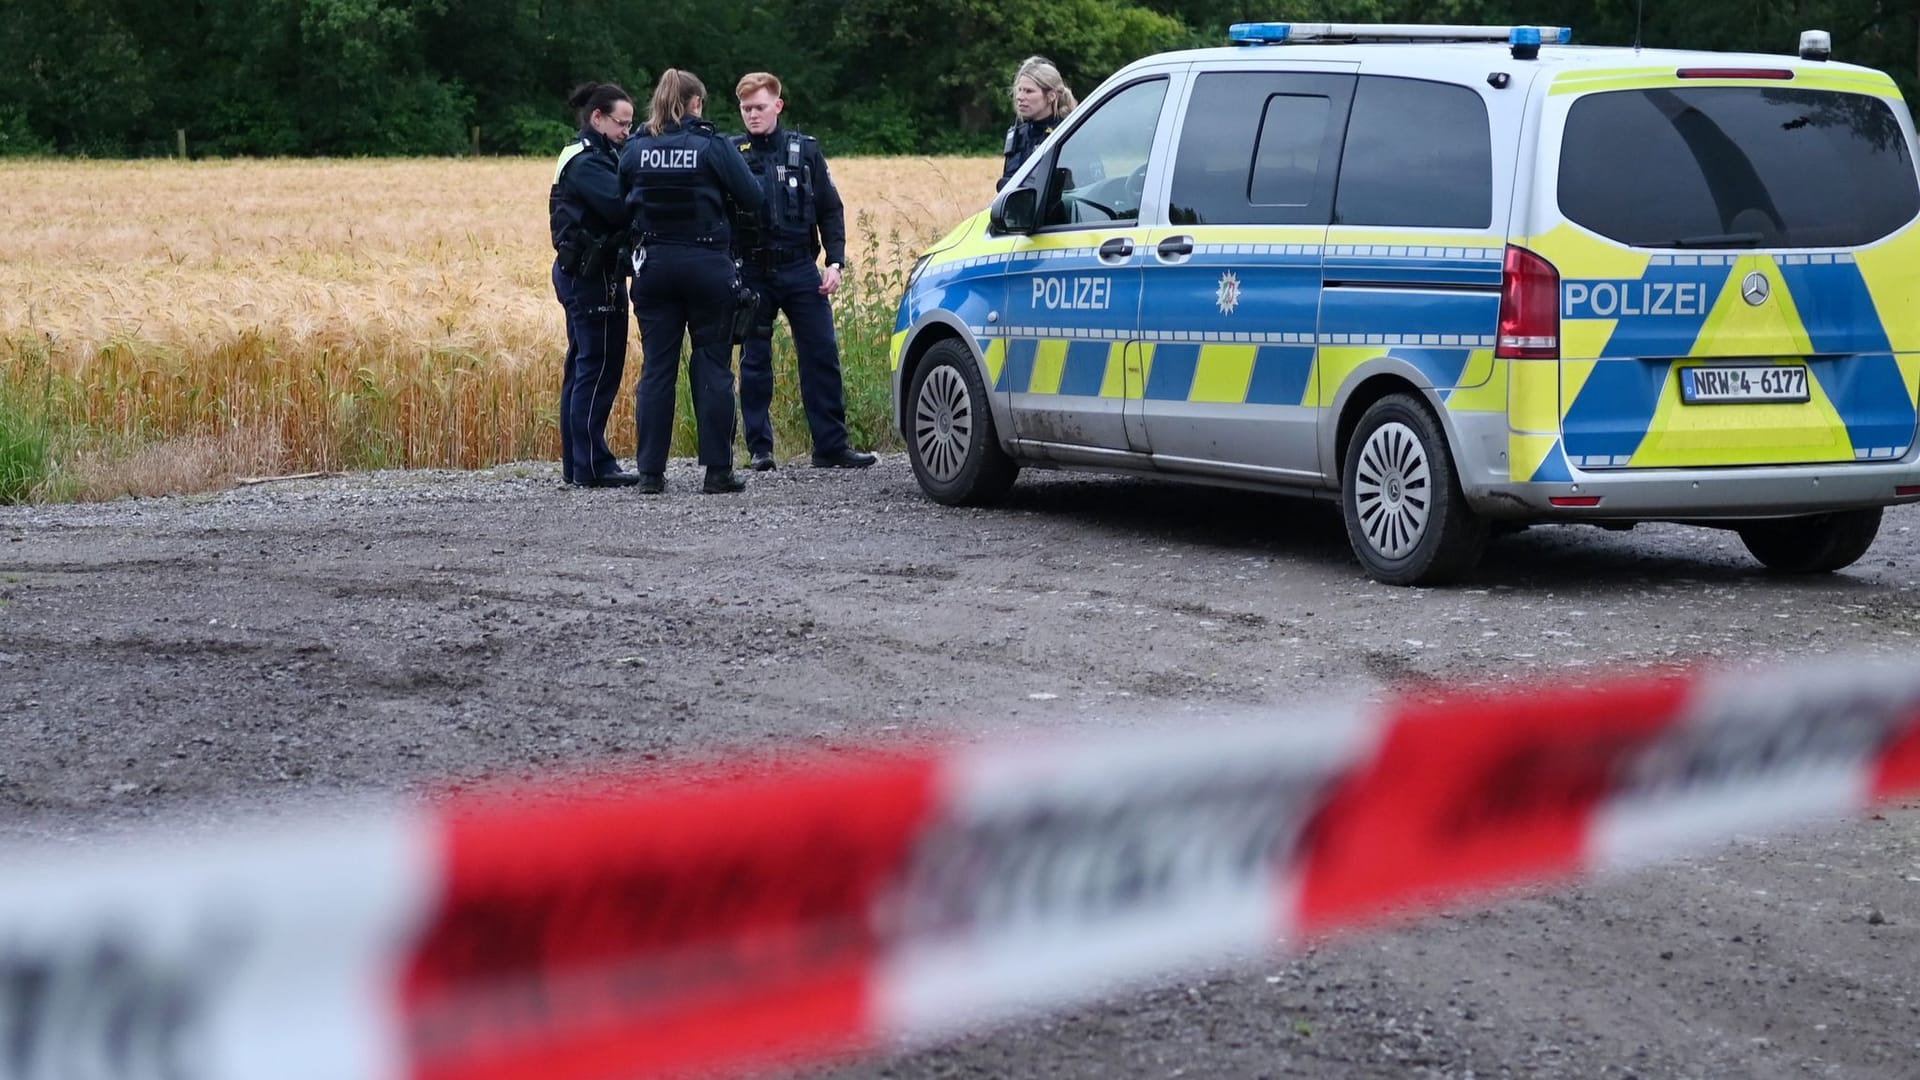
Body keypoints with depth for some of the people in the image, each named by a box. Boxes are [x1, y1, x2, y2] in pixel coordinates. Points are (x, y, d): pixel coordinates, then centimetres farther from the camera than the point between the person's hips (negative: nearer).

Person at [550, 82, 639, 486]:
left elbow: (618, 203, 8)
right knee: (599, 368, -8)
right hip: (592, 275, -11)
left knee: (583, 368, 12)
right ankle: (592, 465, -8)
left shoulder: (593, 157, 18)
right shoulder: (586, 161, -14)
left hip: (579, 273, 11)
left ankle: (577, 464, 16)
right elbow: (621, 205, -26)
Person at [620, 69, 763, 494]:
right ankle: (717, 471, 2)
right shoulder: (713, 145, -8)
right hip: (708, 264, -3)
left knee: (656, 368, 6)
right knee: (712, 367, 3)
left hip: (654, 265, 3)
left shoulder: (635, 149, 1)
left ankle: (651, 472, 5)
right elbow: (751, 199, -5)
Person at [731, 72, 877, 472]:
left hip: (800, 268, 1)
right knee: (754, 362, 4)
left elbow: (830, 209, 7)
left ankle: (831, 445, 4)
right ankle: (759, 449, 11)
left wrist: (835, 262, -2)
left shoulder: (804, 150, 5)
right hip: (752, 271, -1)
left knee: (822, 356, -1)